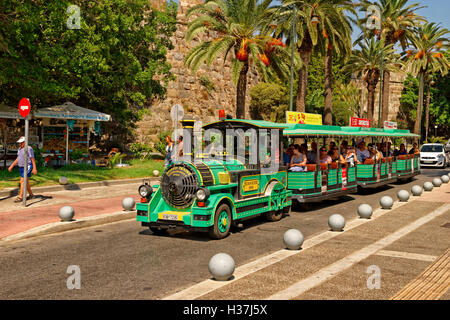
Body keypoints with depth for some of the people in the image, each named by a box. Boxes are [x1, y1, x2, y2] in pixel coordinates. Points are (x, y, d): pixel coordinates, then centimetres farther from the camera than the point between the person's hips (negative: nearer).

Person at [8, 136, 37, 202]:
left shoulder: (29, 149, -13)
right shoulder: (20, 149, 12)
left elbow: (33, 159, -15)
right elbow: (17, 159, 18)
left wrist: (34, 168, -18)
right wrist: (11, 166, 13)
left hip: (27, 167, -9)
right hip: (21, 167, 9)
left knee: (22, 181, -14)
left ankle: (20, 197, -14)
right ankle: (31, 194, 28)